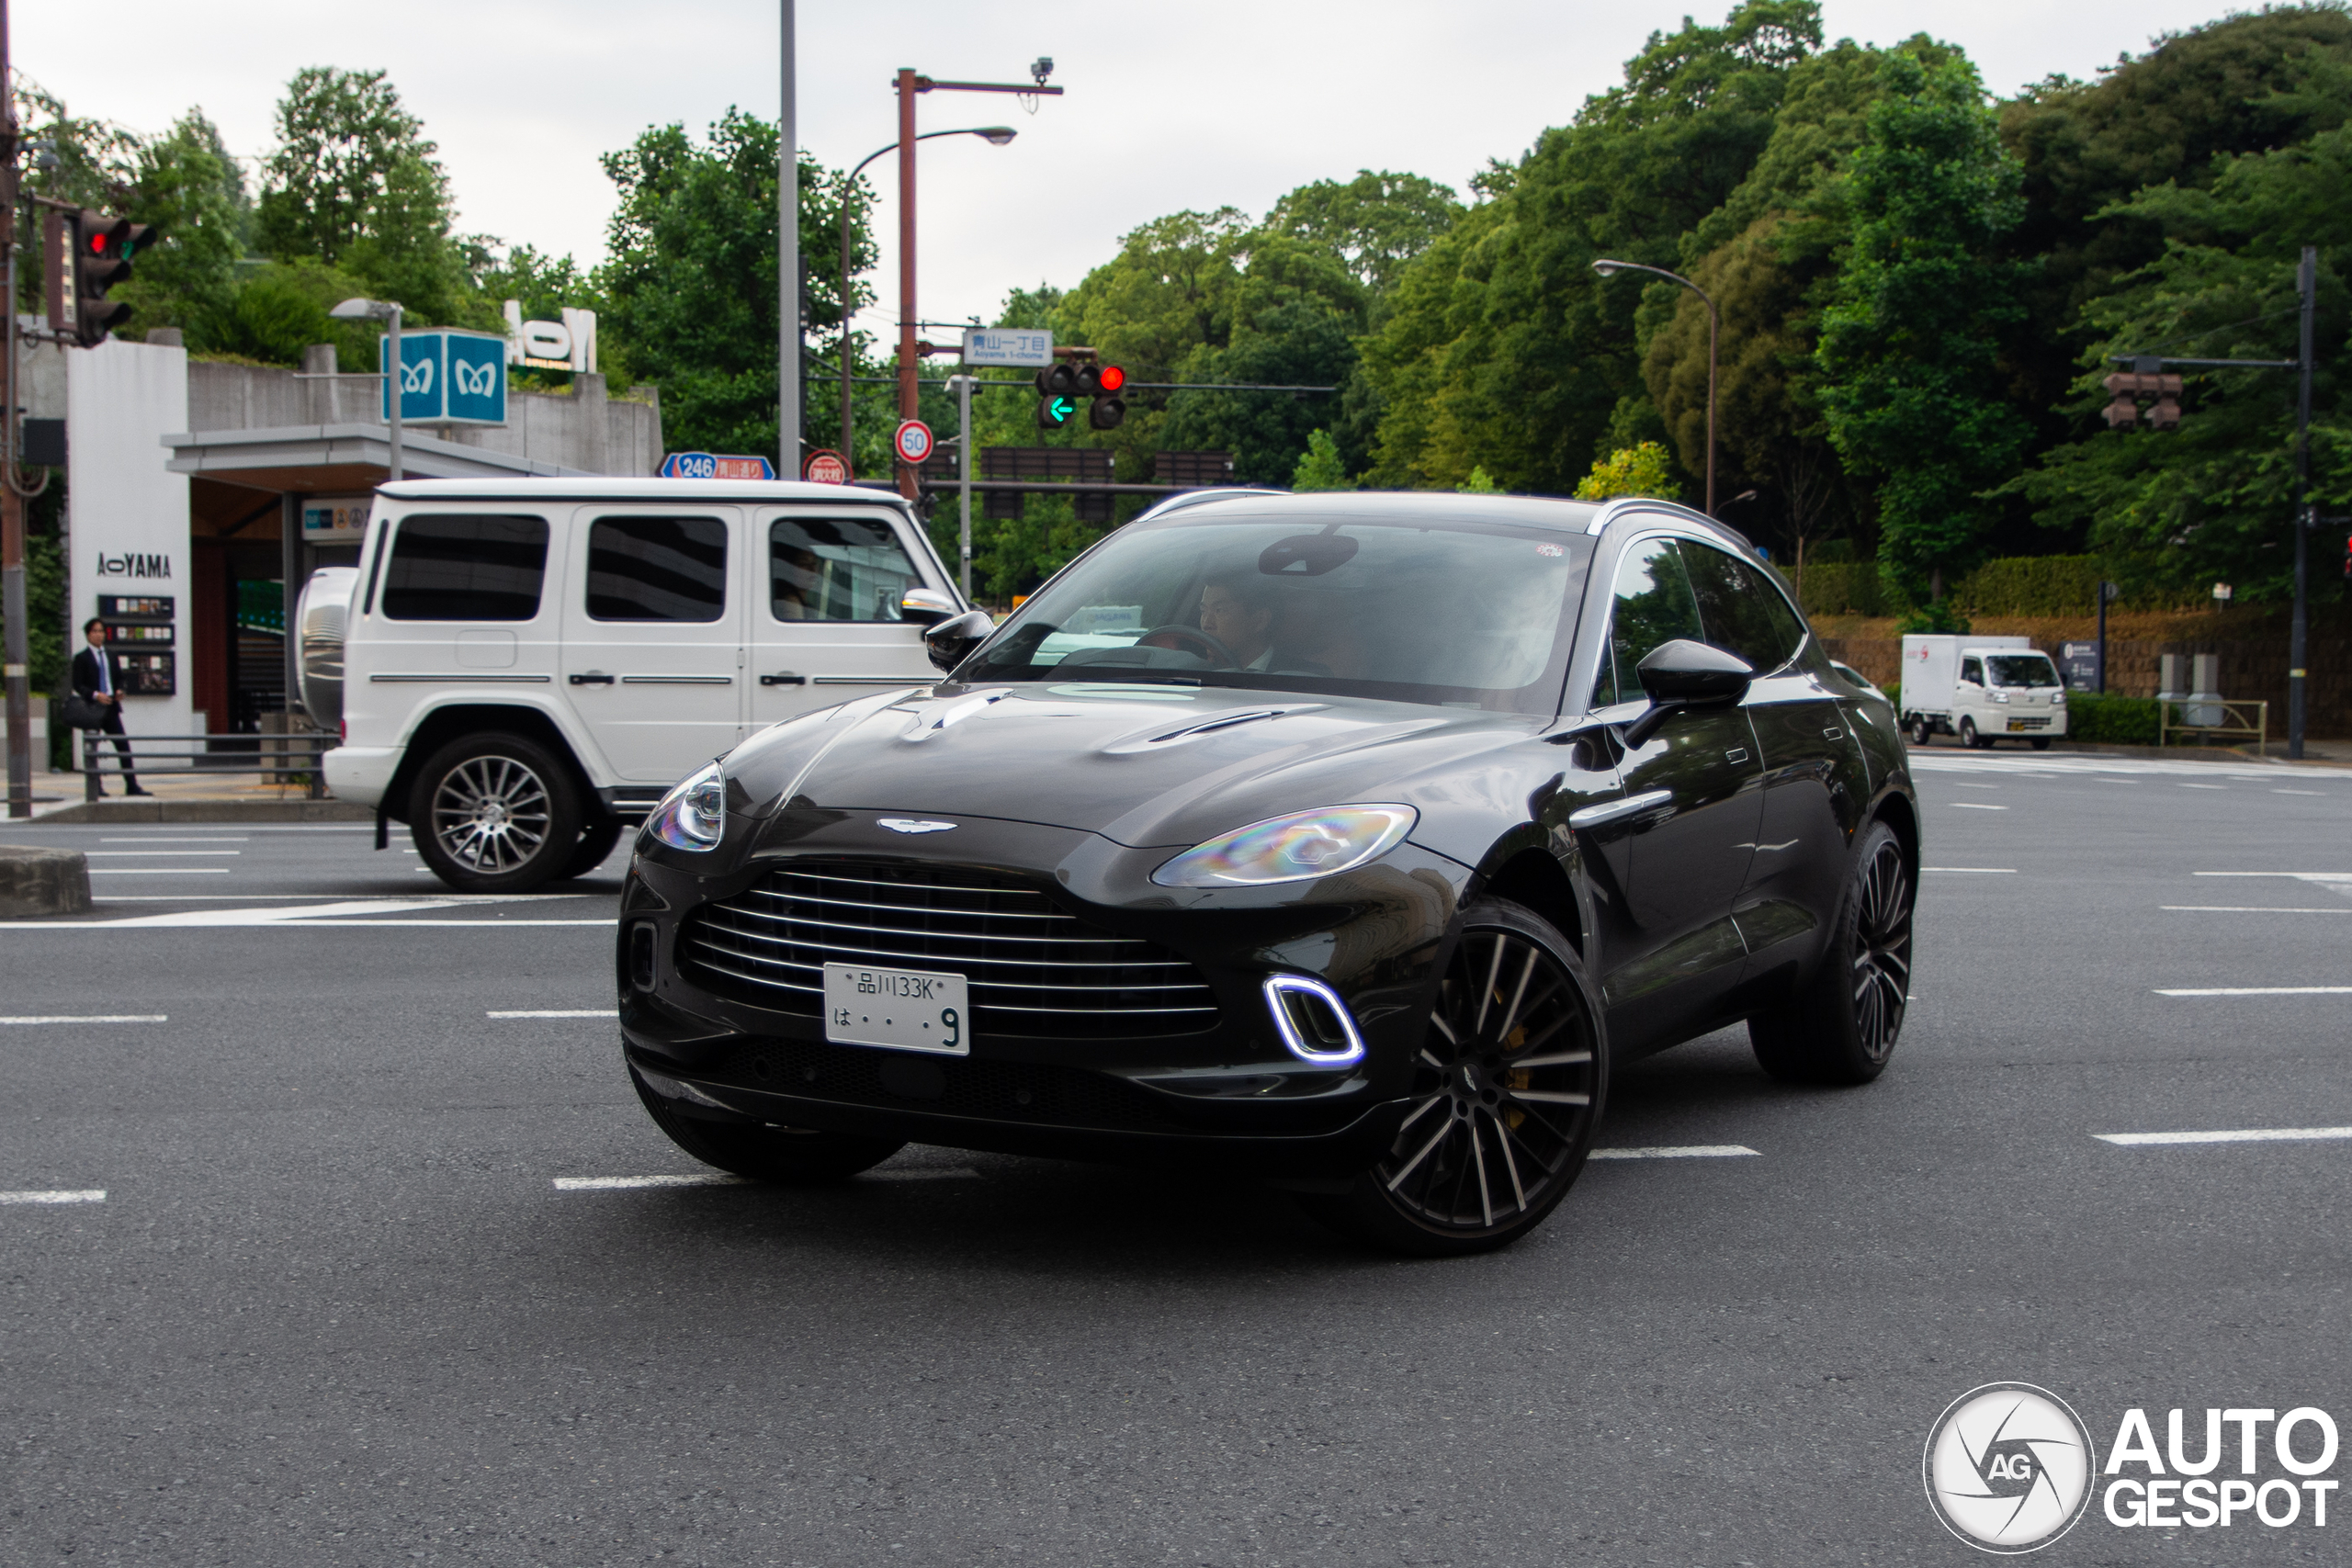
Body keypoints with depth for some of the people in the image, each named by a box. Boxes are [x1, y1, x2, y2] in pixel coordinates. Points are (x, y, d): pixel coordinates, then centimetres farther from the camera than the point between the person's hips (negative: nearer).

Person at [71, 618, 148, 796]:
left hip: (111, 706, 4)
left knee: (124, 746, -2)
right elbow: (77, 685, -5)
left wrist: (119, 691, -1)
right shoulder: (82, 658, -1)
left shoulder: (111, 654, 14)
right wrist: (95, 695, -19)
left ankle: (132, 786, -1)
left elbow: (119, 678, 20)